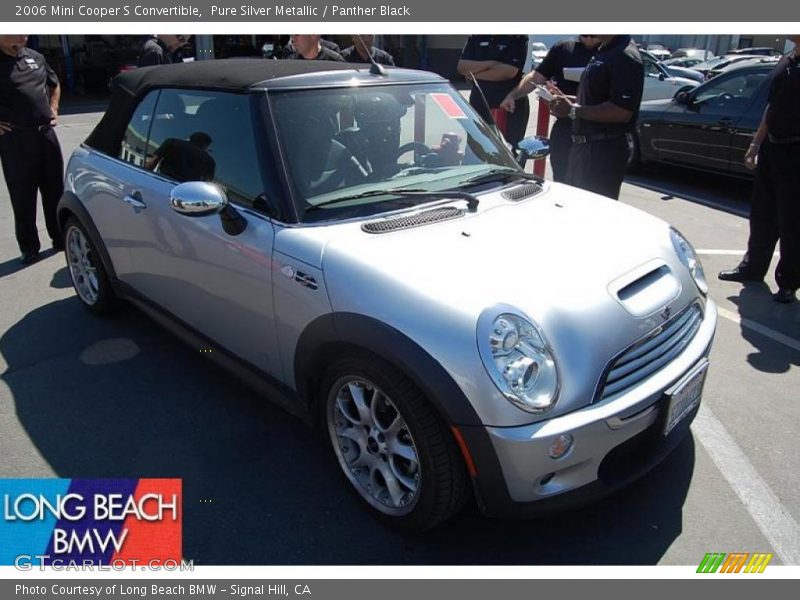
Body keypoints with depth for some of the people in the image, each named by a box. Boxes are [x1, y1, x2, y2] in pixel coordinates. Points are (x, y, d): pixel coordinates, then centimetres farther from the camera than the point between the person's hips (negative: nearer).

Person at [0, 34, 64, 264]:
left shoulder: (35, 57, 11)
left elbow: (54, 84, 29)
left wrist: (53, 110, 16)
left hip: (46, 133, 5)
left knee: (55, 191, 12)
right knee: (23, 197, 3)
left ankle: (61, 238, 25)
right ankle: (29, 247, 13)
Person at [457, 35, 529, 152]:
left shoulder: (518, 37, -4)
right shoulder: (476, 37, 10)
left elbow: (509, 71, -15)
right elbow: (462, 66, 2)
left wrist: (476, 73, -7)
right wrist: (490, 64, -12)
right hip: (480, 103, 4)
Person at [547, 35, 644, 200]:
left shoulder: (625, 56, -17)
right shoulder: (603, 52, 14)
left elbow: (622, 112, -25)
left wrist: (573, 110, -21)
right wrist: (566, 99, 7)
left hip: (605, 151, -10)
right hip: (583, 146, 10)